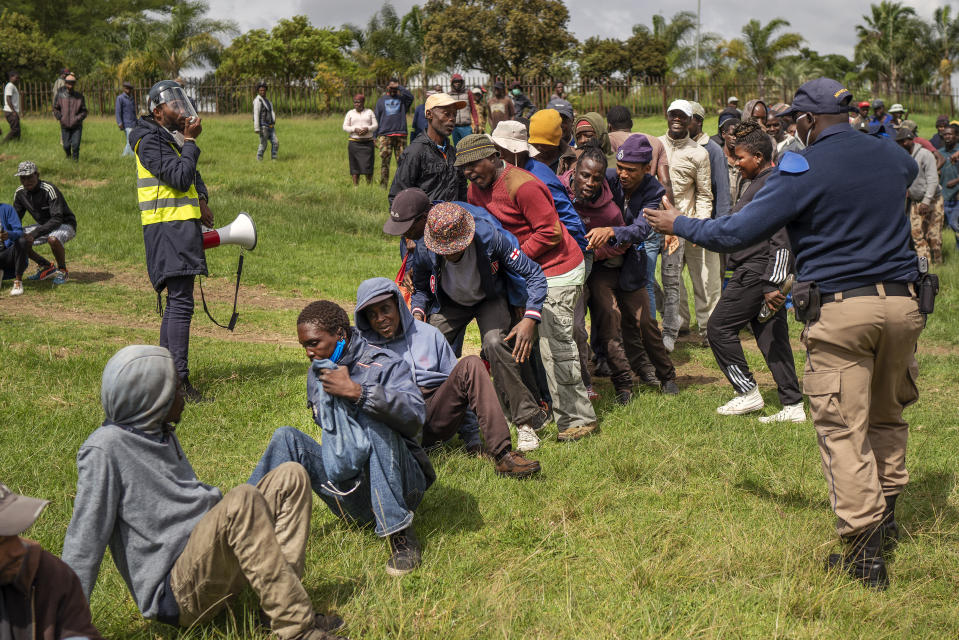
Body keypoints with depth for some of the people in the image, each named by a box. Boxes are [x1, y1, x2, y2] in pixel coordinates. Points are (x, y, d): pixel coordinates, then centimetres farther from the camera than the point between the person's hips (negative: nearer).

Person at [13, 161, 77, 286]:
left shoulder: (49, 190, -26)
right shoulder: (20, 193, -5)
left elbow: (57, 219, -31)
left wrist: (35, 233, -38)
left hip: (65, 225, -7)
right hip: (43, 226, 7)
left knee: (53, 239, -40)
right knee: (19, 242, -12)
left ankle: (63, 271, -13)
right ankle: (46, 267, 7)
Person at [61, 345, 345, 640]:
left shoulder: (163, 434, 15)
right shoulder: (103, 451, -13)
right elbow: (83, 543, -15)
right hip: (175, 594, -9)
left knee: (290, 477, 2)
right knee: (243, 499, -32)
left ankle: (284, 597, -12)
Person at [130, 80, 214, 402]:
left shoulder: (173, 138, 19)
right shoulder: (150, 140, -11)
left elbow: (194, 177, 24)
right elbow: (180, 177, -20)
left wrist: (202, 199, 4)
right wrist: (190, 141, -11)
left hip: (182, 226, 10)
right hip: (168, 227, -10)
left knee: (175, 302, 14)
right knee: (180, 302, -14)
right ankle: (180, 382, -15)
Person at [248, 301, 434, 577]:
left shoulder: (385, 365, -10)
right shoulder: (317, 374, 12)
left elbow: (415, 415, -30)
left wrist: (356, 391, -35)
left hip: (399, 484, -5)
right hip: (353, 500, 5)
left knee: (375, 423, -33)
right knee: (286, 438, -9)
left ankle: (401, 537, -33)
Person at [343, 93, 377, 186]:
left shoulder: (369, 112, 11)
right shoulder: (350, 113, 11)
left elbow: (375, 125, 5)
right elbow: (345, 127, 5)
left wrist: (367, 129, -15)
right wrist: (355, 129, -13)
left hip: (368, 142, 0)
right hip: (354, 142, 0)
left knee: (368, 164, -7)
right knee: (355, 165, -3)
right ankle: (355, 185, -1)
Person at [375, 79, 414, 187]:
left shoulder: (402, 99, 12)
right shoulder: (381, 100, 14)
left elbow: (410, 96, -13)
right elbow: (376, 119, 13)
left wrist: (399, 87, -8)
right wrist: (375, 137, 6)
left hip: (400, 134, 0)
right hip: (385, 136, 0)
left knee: (401, 161, -1)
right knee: (384, 161, -4)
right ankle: (383, 185, -2)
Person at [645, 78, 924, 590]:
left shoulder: (802, 172, -7)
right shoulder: (892, 158, 11)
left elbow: (738, 232, -9)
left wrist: (678, 225, 6)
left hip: (840, 309, -6)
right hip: (902, 302, 6)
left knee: (842, 429, 0)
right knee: (887, 415, 22)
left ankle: (863, 549, -1)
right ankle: (884, 515, 33)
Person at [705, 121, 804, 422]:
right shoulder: (761, 183, 17)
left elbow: (782, 240, -22)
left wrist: (771, 285, -26)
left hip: (757, 272, -10)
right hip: (754, 271, 10)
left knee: (719, 327, -2)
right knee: (772, 336, 10)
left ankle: (748, 392, 5)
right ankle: (793, 405, 13)